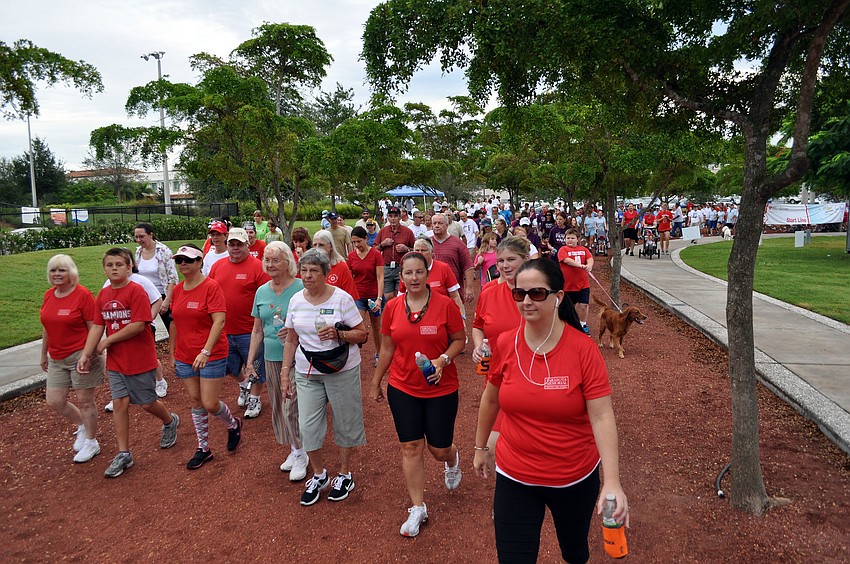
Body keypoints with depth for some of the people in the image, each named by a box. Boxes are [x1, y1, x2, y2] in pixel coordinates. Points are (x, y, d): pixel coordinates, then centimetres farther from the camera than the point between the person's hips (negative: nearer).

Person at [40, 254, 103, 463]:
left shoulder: (83, 294, -14)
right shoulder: (48, 295, 6)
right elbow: (47, 328, 16)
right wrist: (44, 354, 19)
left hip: (81, 355, -7)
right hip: (57, 358, 7)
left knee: (84, 401, 4)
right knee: (54, 401, 9)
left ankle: (91, 443, 21)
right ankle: (82, 425, 35)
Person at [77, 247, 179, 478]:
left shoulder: (136, 291, -16)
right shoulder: (103, 295, 5)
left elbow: (138, 325, -22)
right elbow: (97, 326, 3)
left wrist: (107, 341, -14)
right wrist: (85, 355, -6)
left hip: (141, 359, -5)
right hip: (115, 360, 6)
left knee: (147, 403, 7)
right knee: (119, 403, 5)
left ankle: (170, 422, 38)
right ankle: (123, 455, 15)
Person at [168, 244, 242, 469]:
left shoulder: (211, 286, -13)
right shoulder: (177, 290, 7)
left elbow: (219, 321, -20)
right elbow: (175, 323, 14)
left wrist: (206, 352, -27)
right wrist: (172, 354, 14)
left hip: (211, 356, -6)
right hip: (184, 357, 6)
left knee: (210, 404, -4)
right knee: (195, 402, 12)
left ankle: (233, 424, 28)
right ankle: (203, 448, 26)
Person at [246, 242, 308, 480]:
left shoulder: (300, 288, -10)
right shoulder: (261, 292, 8)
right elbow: (257, 331, 14)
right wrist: (250, 362, 13)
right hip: (272, 359, 6)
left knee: (291, 405, -6)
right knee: (278, 407, 12)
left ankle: (301, 454, 14)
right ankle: (294, 449, 29)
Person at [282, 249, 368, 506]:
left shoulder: (342, 298, -11)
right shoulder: (296, 300, 2)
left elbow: (362, 334, -8)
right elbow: (291, 340, 10)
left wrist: (338, 334, -25)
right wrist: (285, 372, 7)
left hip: (342, 370, -3)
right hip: (307, 372, 4)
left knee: (345, 422, 9)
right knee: (307, 426, 5)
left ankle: (344, 474, 31)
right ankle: (319, 475, 29)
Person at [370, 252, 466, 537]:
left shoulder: (445, 304, -11)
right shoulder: (393, 307, -2)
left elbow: (459, 339, -2)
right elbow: (387, 348, 7)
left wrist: (443, 360, -20)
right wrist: (376, 382, 12)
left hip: (441, 388, -2)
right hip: (402, 388, 2)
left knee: (439, 448, 8)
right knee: (411, 447, 5)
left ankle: (452, 460, 47)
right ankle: (418, 508, 22)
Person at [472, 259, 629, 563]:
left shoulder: (584, 349, -17)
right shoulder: (505, 344, -10)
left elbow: (602, 416, -19)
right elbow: (490, 399, 5)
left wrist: (612, 481, -27)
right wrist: (480, 447, 14)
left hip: (576, 479, 0)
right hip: (515, 478, 1)